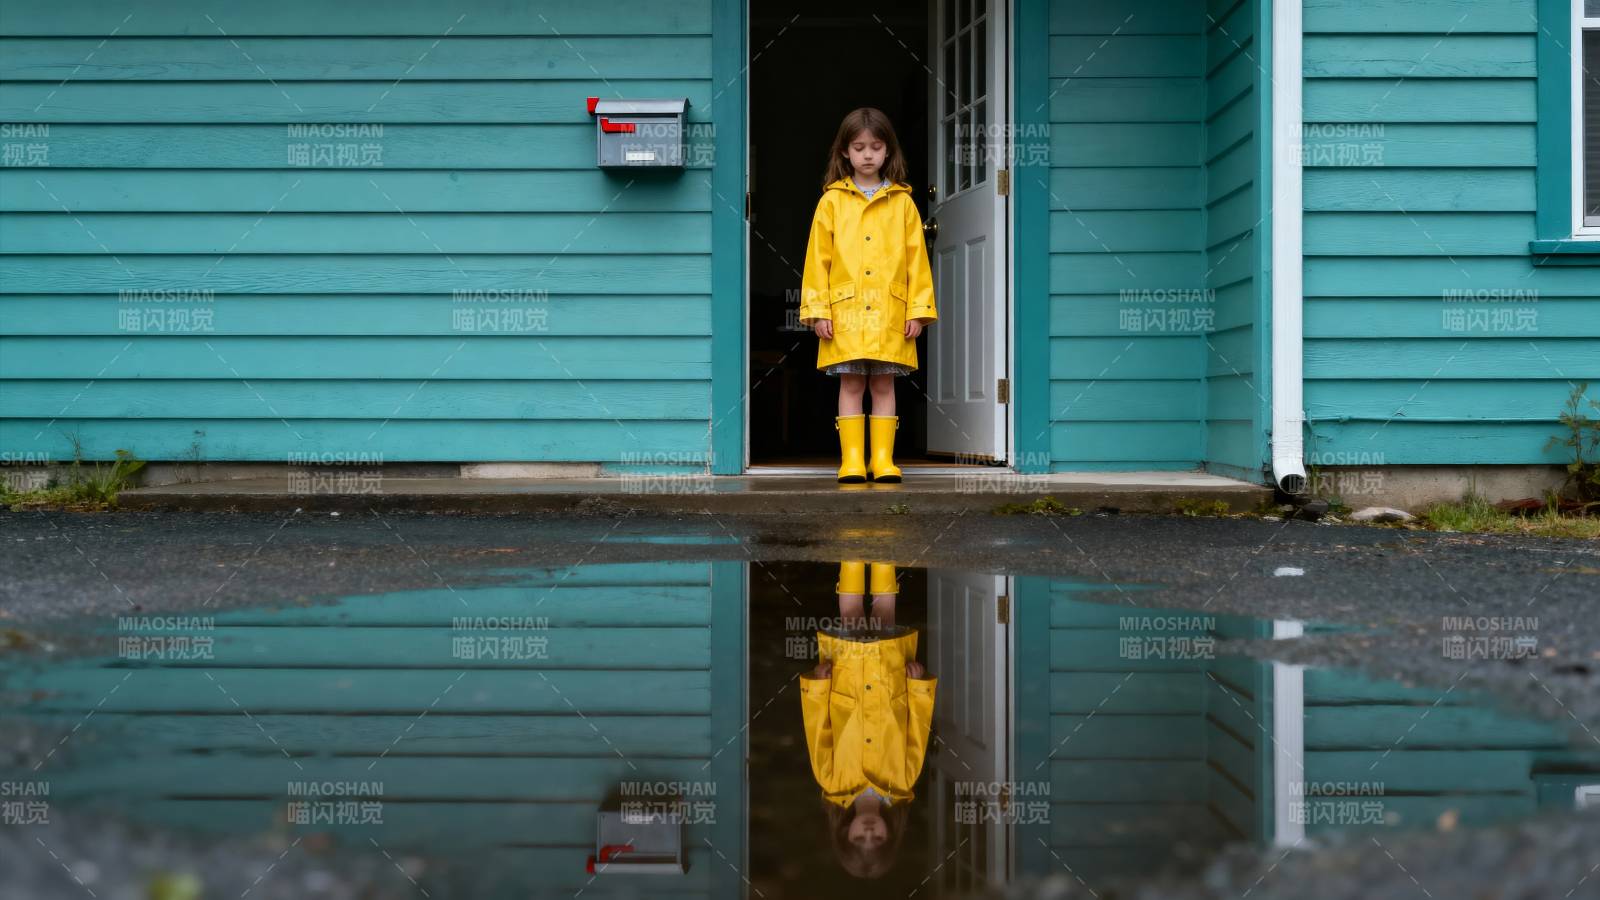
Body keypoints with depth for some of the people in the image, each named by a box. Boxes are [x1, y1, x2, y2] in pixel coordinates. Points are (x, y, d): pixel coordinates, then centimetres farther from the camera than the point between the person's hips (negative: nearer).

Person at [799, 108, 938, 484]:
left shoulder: (902, 202, 7)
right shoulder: (832, 201, 6)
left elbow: (916, 257, 5)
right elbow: (818, 257, 3)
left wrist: (918, 308, -1)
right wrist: (818, 309, -4)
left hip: (890, 312, 1)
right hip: (845, 311, -1)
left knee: (884, 384, 3)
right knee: (851, 384, 0)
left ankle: (883, 458, 6)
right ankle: (852, 460, 1)